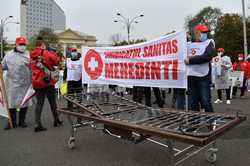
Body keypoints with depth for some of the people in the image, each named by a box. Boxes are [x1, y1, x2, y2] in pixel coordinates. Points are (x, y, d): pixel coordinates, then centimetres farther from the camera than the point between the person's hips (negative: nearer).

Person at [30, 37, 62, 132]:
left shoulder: (32, 55, 8)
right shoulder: (47, 54, -10)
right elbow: (57, 61, -6)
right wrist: (54, 54, 10)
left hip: (37, 83, 5)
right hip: (48, 82, -4)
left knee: (39, 103, 7)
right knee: (52, 102, 10)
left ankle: (37, 124, 2)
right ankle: (56, 121, 23)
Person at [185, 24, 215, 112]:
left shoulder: (209, 43, 4)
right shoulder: (190, 44, 16)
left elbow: (207, 57, -12)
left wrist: (190, 60, -10)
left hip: (203, 76, -4)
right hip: (191, 76, 4)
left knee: (205, 101, -3)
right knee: (193, 102, 9)